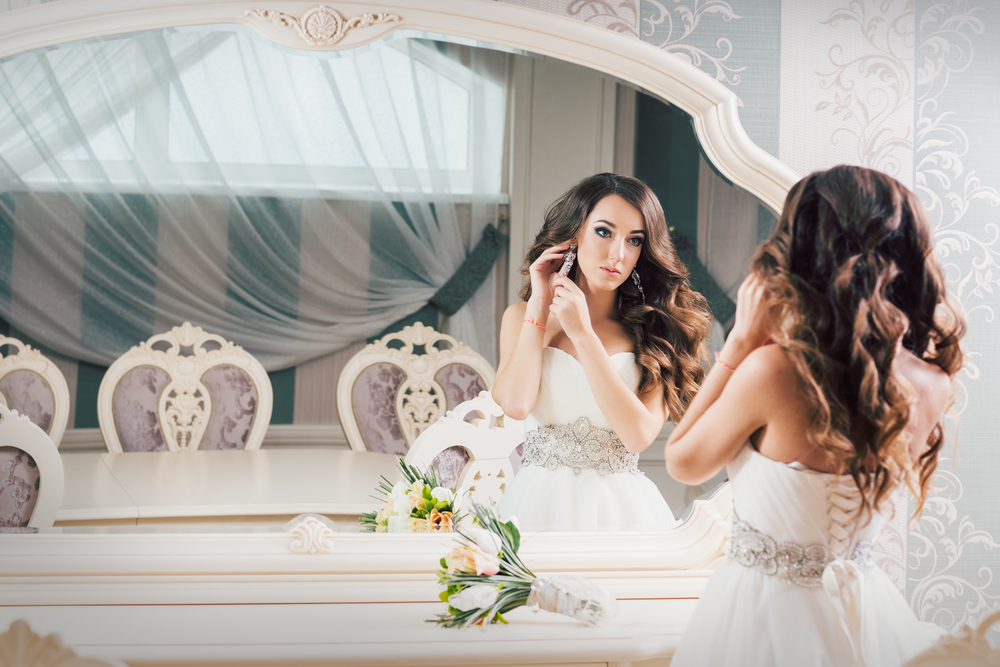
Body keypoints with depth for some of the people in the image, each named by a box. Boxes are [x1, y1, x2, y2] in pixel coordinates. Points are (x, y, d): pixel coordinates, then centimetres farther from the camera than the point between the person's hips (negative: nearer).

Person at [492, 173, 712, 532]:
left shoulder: (653, 329, 5)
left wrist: (582, 333, -7)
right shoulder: (521, 316, 10)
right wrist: (540, 305, 1)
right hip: (539, 503, 1)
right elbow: (516, 403, -7)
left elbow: (639, 435, -9)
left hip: (623, 509, 0)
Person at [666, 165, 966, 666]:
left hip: (766, 613, -4)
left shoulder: (773, 370, -25)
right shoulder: (933, 385, -9)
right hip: (865, 609, 5)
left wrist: (742, 340, -9)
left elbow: (682, 463, -7)